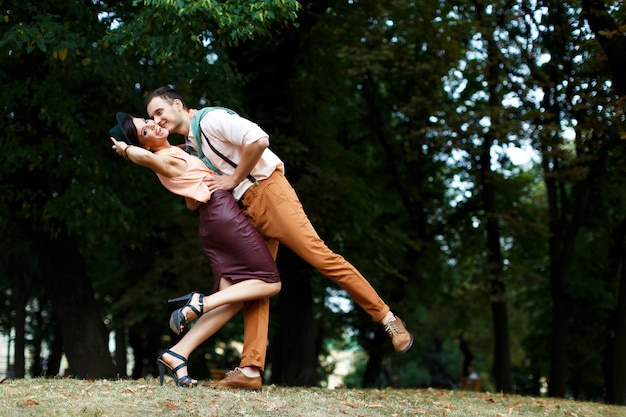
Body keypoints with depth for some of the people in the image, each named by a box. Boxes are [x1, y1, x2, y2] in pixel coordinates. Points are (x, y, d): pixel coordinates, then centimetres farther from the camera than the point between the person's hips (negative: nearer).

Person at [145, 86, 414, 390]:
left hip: (267, 191, -9)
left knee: (320, 255, -17)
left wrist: (233, 179, -10)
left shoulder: (210, 119, -7)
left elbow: (259, 140, -21)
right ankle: (251, 370, -5)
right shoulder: (191, 143, 21)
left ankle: (388, 319, -11)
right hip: (247, 210, 9)